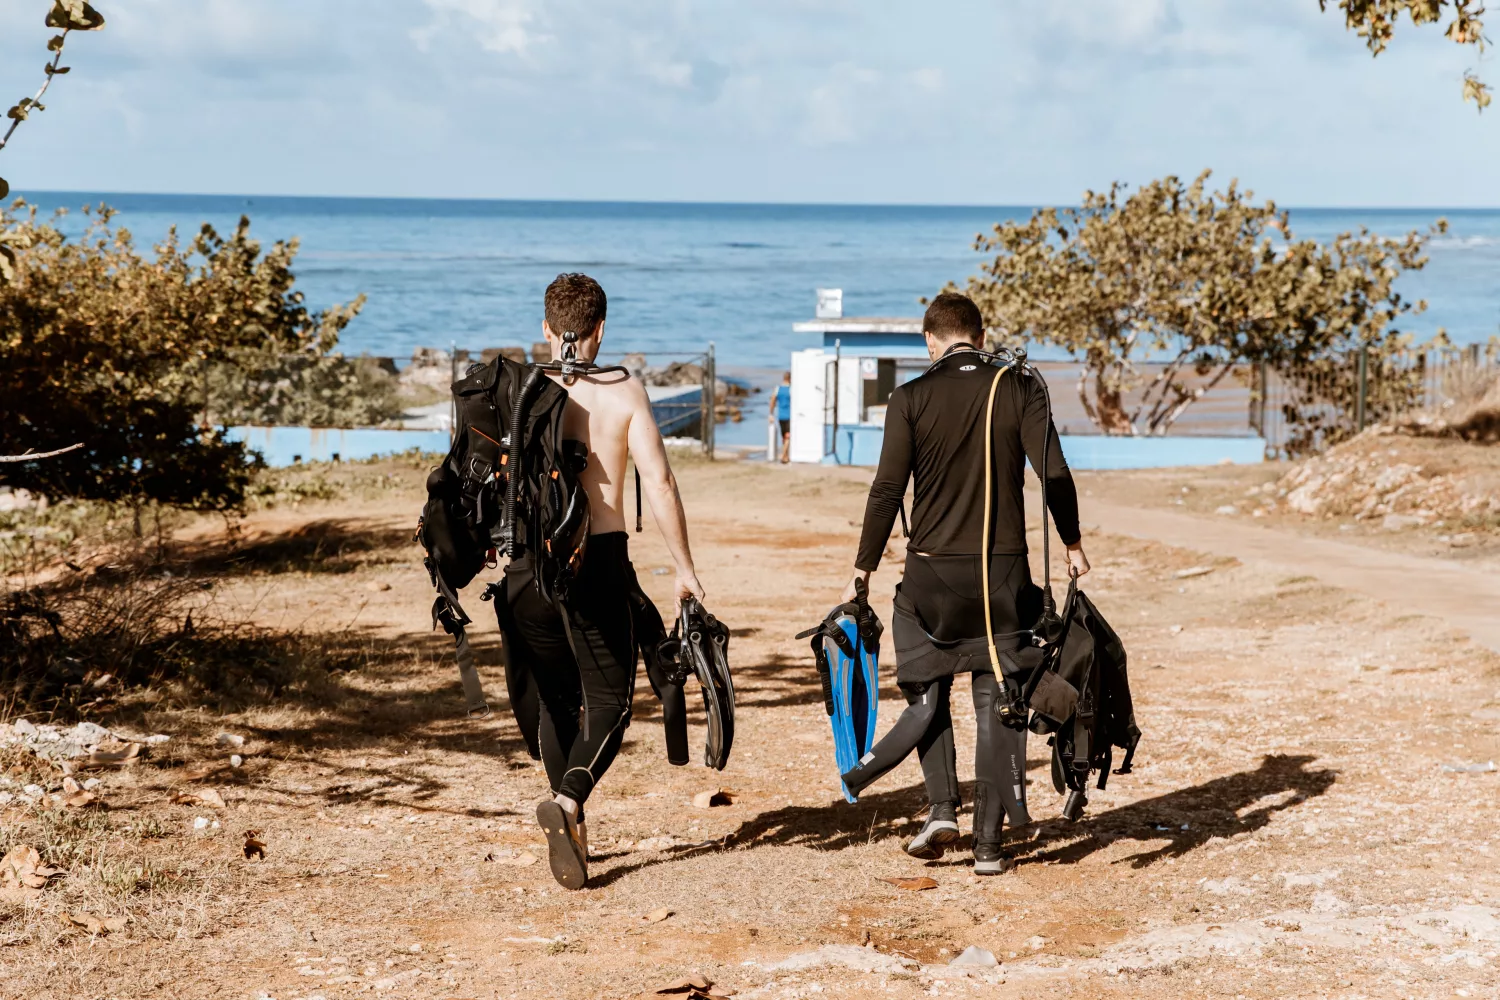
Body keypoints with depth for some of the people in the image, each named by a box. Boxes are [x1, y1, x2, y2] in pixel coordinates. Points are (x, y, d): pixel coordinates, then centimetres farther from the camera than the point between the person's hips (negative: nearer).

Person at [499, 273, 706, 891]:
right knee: (610, 699, 8)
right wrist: (684, 568, -3)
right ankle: (568, 800, -18)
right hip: (599, 561, -2)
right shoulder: (624, 393, -1)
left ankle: (574, 835, 19)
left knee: (557, 699, 18)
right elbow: (658, 482, -8)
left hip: (529, 563, 3)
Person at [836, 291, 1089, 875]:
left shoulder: (912, 399, -4)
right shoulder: (1020, 390, 0)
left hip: (932, 569, -1)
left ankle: (942, 807, 0)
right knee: (996, 702, 8)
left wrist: (863, 571, 1)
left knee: (927, 693, 17)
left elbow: (887, 490, -6)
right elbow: (1055, 473, -3)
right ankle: (988, 843, 7)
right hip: (1005, 568, 1)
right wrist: (1072, 545, 10)